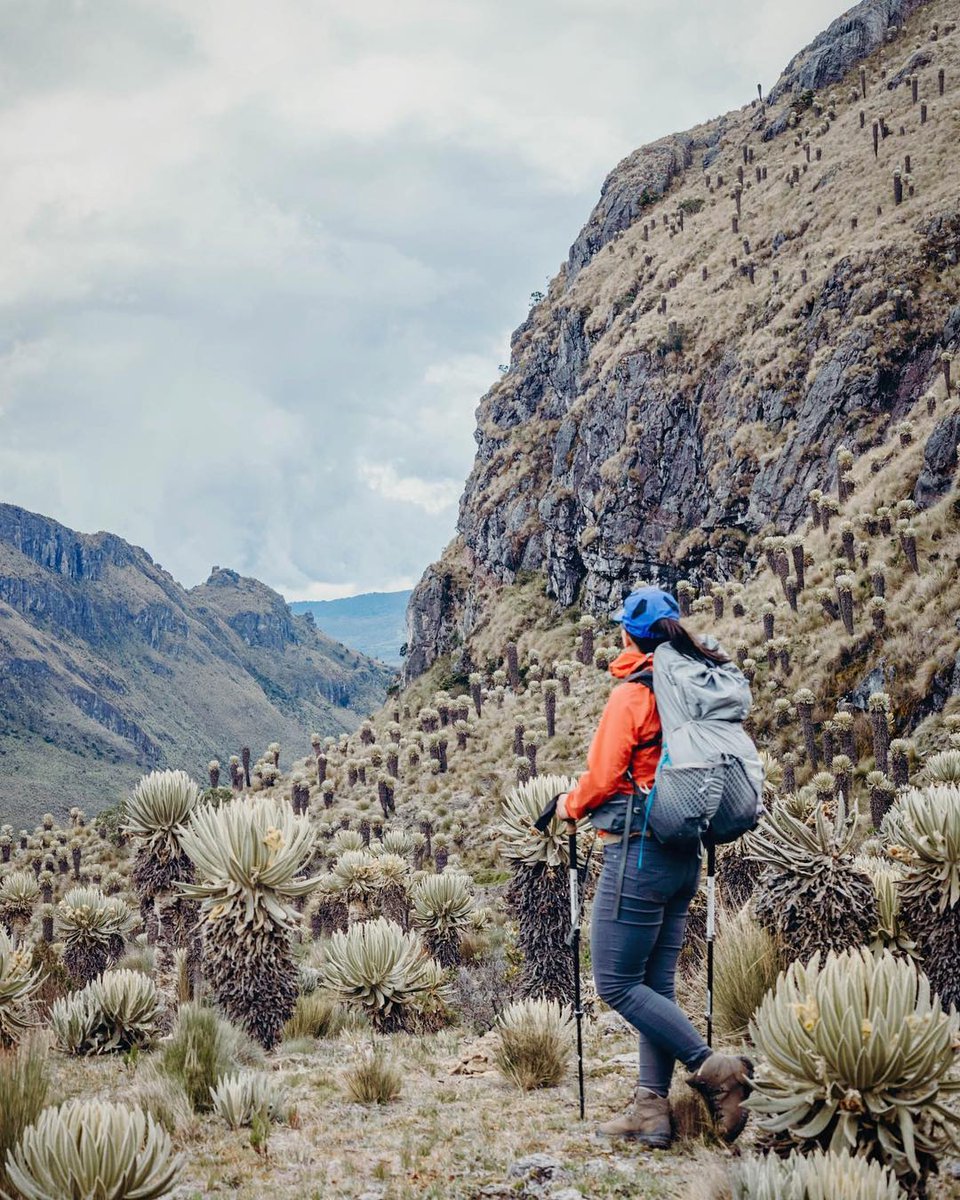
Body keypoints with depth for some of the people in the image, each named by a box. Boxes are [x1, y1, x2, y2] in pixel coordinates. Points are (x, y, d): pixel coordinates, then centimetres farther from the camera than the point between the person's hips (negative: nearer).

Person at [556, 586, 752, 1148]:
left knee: (618, 984, -3)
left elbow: (602, 780, -13)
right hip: (684, 855, 8)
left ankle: (714, 1069, -8)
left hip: (639, 851, -8)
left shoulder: (632, 695, -12)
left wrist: (570, 805, 5)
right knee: (656, 986, 10)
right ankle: (652, 1109, 9)